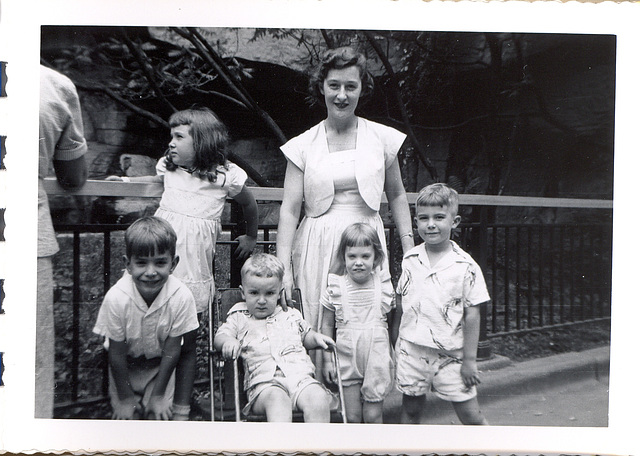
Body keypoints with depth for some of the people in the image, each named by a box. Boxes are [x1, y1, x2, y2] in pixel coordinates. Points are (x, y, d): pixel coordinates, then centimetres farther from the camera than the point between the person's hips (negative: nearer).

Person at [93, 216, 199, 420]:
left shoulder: (181, 297, -31)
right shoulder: (116, 298, -31)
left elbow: (171, 350, -17)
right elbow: (116, 353, -17)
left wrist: (158, 395, -8)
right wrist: (125, 398, -7)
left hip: (160, 364, 0)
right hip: (126, 365, 0)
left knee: (158, 416, -8)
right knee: (128, 417, -4)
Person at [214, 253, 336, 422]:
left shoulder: (291, 316, 25)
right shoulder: (239, 318, 19)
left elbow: (305, 336, 37)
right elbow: (219, 337, 12)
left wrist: (316, 337, 14)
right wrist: (228, 341, -11)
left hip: (300, 375, 3)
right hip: (263, 381, -2)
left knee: (319, 399, -30)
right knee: (277, 399, -38)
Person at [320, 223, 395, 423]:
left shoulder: (384, 284, -3)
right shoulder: (335, 286, -5)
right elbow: (327, 325, 3)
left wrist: (394, 357, 7)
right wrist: (327, 359, 2)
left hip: (377, 359, 0)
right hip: (346, 360, 0)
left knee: (373, 416, 5)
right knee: (352, 417, 6)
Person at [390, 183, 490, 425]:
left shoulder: (465, 266, -10)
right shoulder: (410, 260, 1)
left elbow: (472, 314, -8)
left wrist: (469, 359, -8)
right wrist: (396, 335, 15)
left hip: (450, 353, -3)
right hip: (412, 349, 3)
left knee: (471, 414, 4)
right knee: (411, 408, 13)